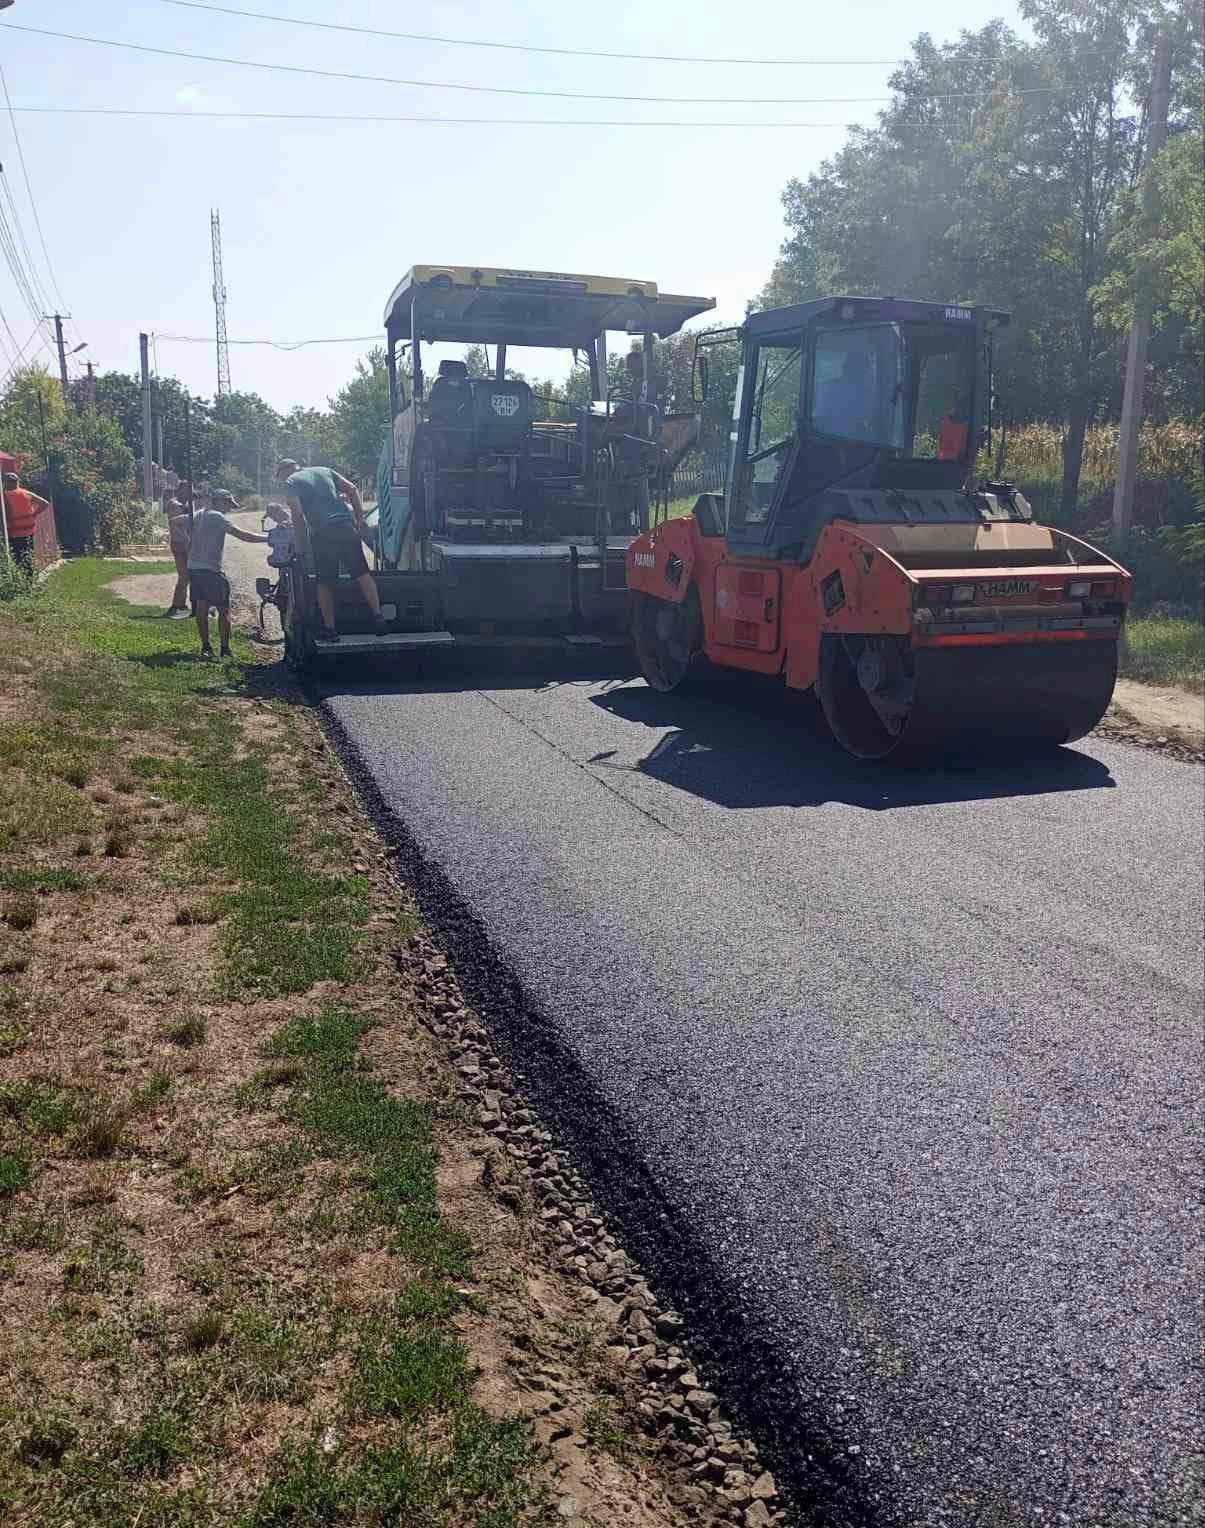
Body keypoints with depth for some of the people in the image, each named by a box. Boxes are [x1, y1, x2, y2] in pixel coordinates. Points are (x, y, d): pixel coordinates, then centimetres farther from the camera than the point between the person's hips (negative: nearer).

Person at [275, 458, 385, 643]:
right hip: (347, 525, 4)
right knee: (362, 574, 7)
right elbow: (353, 489, 15)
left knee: (325, 583, 6)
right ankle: (378, 617, -3)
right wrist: (359, 520, 14)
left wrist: (302, 542, 3)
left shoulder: (291, 482, 9)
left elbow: (297, 513, -5)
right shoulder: (324, 471, 23)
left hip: (322, 532, -3)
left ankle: (330, 629, 8)